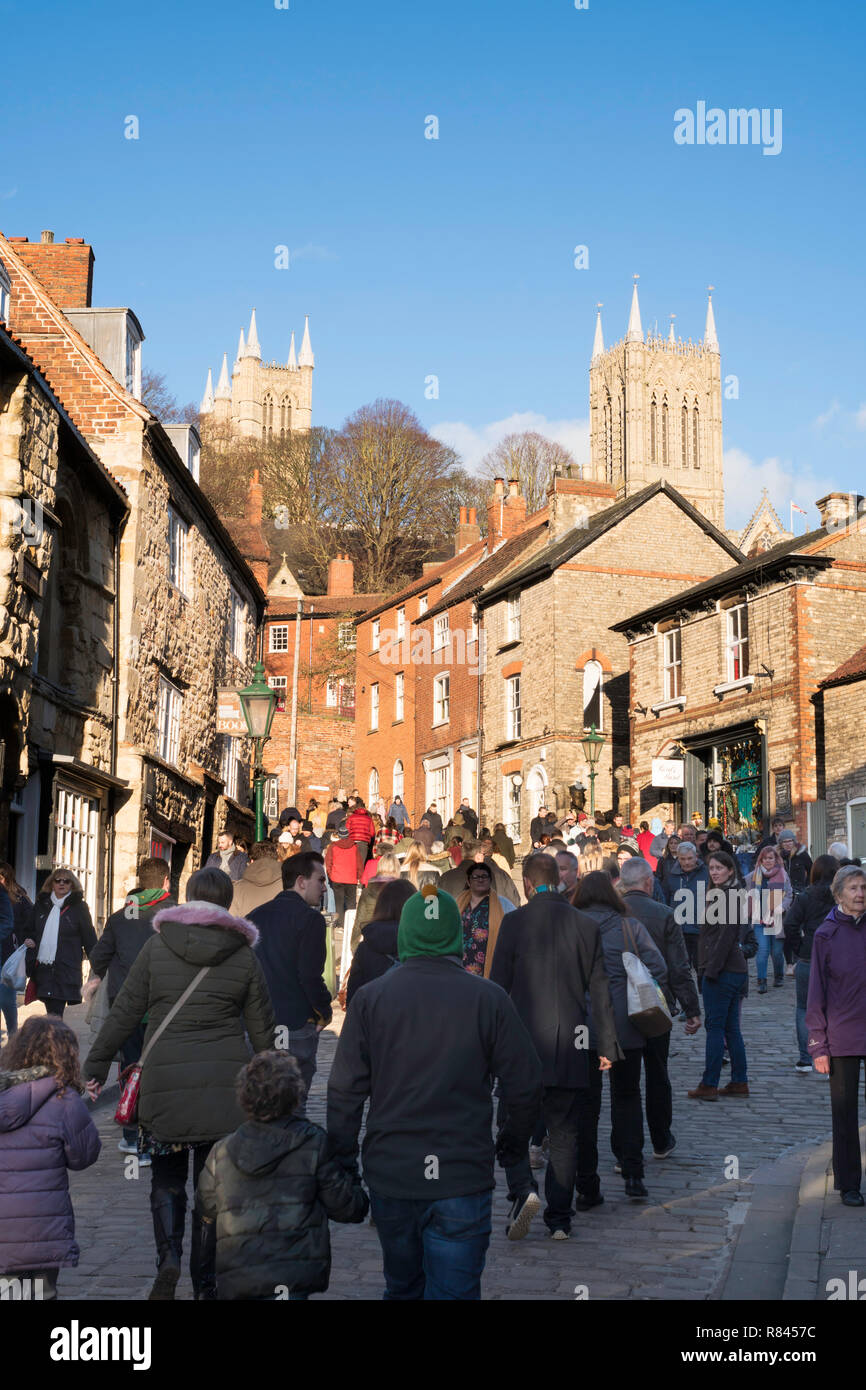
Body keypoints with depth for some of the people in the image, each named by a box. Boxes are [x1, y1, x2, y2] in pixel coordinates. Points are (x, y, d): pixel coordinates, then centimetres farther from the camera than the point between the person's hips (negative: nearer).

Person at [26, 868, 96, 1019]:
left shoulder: (79, 907, 1)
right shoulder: (41, 905, 13)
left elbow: (89, 938, 2)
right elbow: (32, 934, 22)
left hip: (66, 969, -4)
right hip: (42, 967, 4)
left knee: (55, 1016, -11)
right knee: (52, 1012, 6)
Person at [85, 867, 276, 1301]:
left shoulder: (157, 946, 0)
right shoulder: (244, 956, 2)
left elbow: (124, 1011, 1)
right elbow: (262, 1029, 7)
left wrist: (96, 1065, 10)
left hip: (164, 1082, -1)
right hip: (225, 1086, 1)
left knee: (166, 1178, 14)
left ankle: (168, 1258, -7)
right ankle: (205, 1283, 14)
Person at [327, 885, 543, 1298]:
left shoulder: (370, 997, -2)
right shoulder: (488, 998, -5)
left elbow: (345, 1090, -2)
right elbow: (525, 1083, -2)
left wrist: (343, 1158, 9)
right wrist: (514, 1141, 16)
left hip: (389, 1173, 2)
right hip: (463, 1177, -2)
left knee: (402, 1286, 20)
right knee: (454, 1290, 3)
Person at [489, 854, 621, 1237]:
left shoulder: (514, 922, -7)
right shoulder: (586, 925, 3)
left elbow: (498, 985, -5)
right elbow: (599, 990, 5)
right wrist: (608, 1045, 9)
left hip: (522, 1044, -2)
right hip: (570, 1046, 3)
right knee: (564, 1133, 10)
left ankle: (523, 1190, -10)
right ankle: (559, 1216, 11)